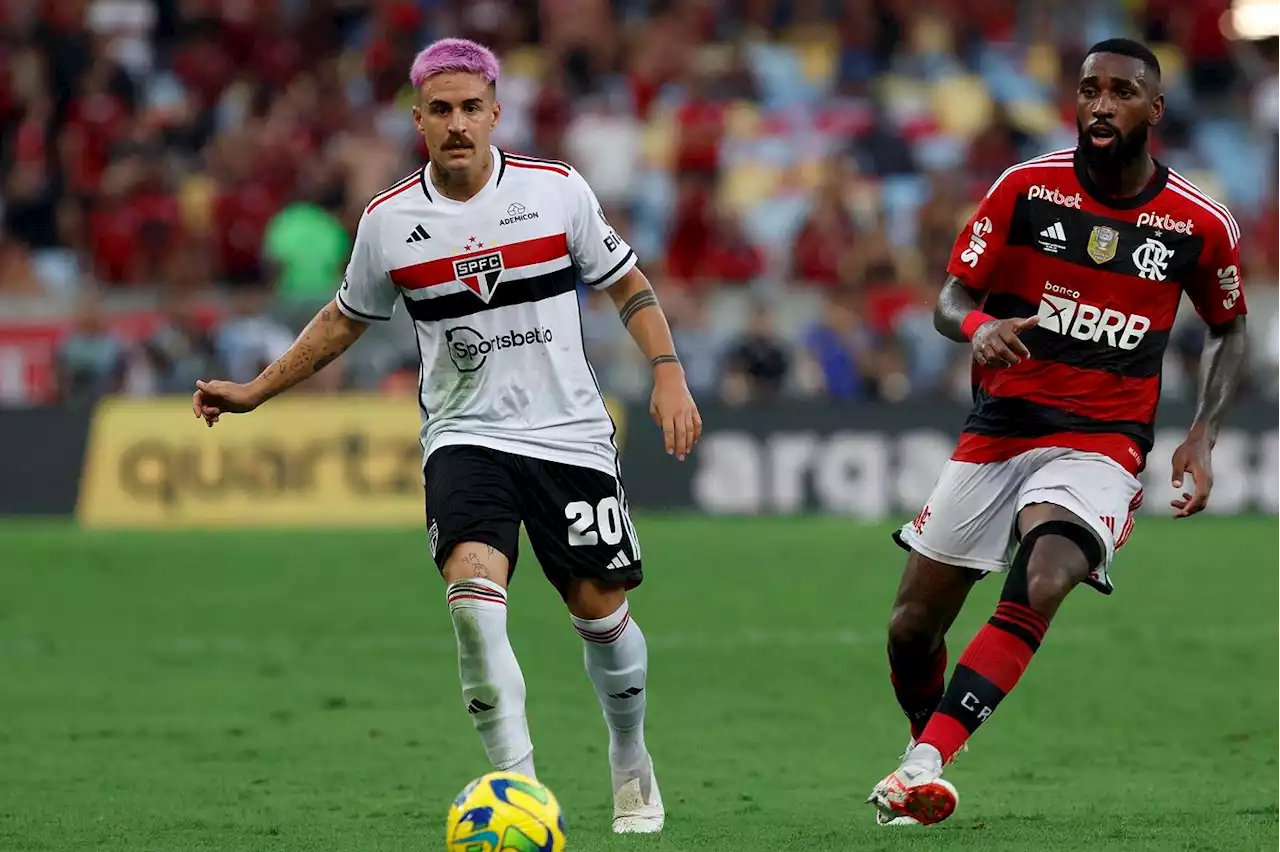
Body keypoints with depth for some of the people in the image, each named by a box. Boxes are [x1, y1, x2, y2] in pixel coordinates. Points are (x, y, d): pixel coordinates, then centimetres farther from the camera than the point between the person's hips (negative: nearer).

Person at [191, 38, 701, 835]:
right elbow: (346, 320, 16)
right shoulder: (388, 221, -1)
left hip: (569, 433, 0)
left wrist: (668, 374, -5)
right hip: (465, 434, 0)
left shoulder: (558, 190, -4)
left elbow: (626, 283, 7)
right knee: (473, 589, -24)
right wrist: (255, 392, 14)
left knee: (601, 609, 5)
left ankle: (632, 767, 32)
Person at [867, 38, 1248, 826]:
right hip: (998, 430, 2)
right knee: (913, 626, 3)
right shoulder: (1026, 190, -3)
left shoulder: (1200, 225, -2)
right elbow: (951, 299, 1)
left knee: (1039, 590, -30)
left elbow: (1229, 330, 14)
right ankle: (924, 748, 32)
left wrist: (1203, 438, 0)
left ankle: (927, 760, -33)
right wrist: (979, 327, -24)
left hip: (1101, 445, -2)